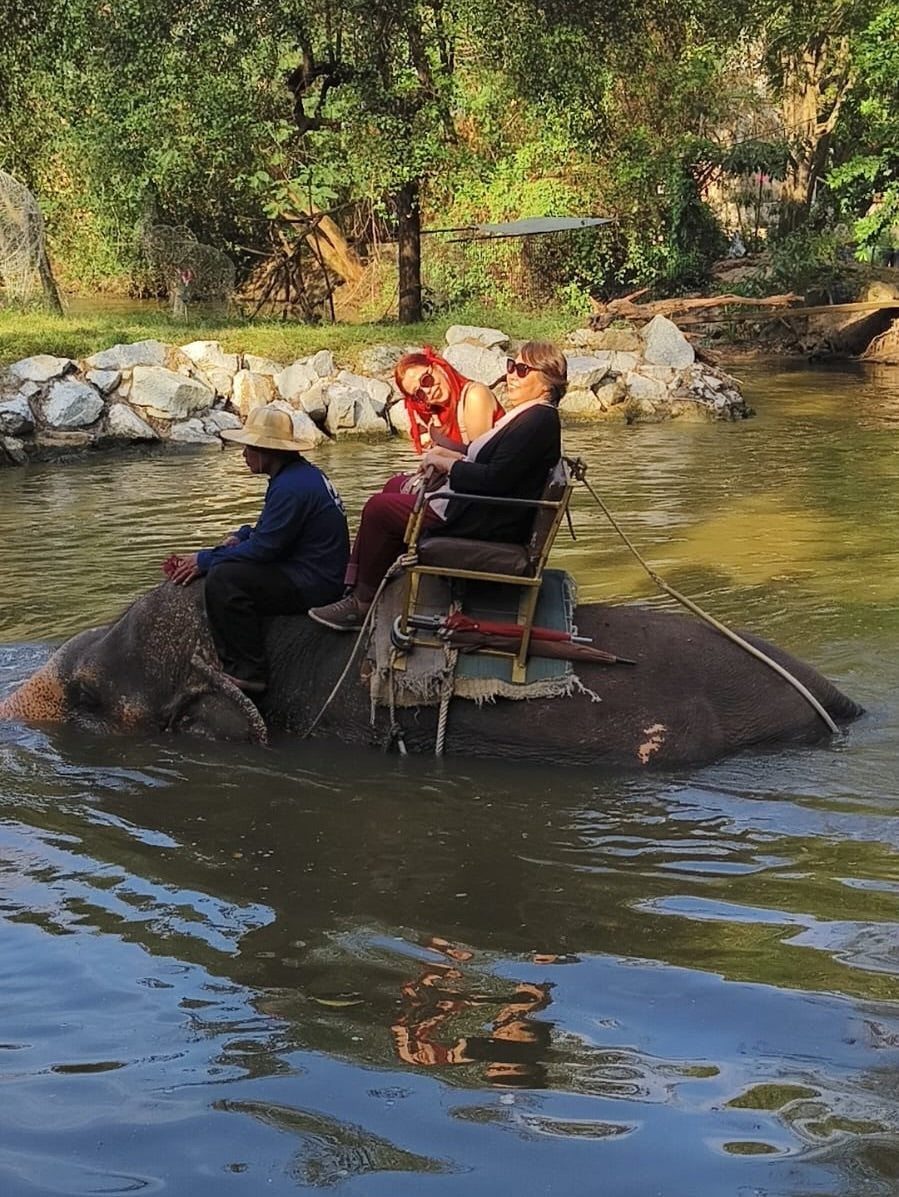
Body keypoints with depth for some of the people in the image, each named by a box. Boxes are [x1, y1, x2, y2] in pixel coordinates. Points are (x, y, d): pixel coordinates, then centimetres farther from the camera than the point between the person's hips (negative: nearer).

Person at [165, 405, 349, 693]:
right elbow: (274, 527, 27)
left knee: (223, 578, -23)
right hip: (314, 575, 12)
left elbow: (265, 547, -22)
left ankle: (247, 672, -20)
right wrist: (241, 536, 7)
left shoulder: (292, 487, -21)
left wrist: (205, 560, -14)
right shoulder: (301, 475, 13)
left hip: (312, 584, -12)